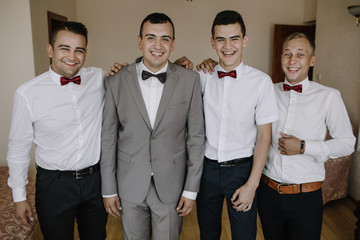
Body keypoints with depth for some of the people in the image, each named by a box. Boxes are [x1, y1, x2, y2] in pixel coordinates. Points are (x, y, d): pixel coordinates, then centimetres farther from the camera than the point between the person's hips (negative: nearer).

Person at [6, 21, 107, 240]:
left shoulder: (99, 78, -6)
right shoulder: (28, 93, -12)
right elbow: (18, 148, -2)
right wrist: (19, 197, 3)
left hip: (96, 179, 3)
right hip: (55, 184, -2)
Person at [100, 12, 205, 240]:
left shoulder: (190, 80, -7)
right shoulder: (117, 82, -5)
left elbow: (196, 136, -4)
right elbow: (108, 138, 0)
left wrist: (191, 189, -3)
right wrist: (109, 189, 2)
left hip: (171, 186, 0)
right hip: (130, 186, 1)